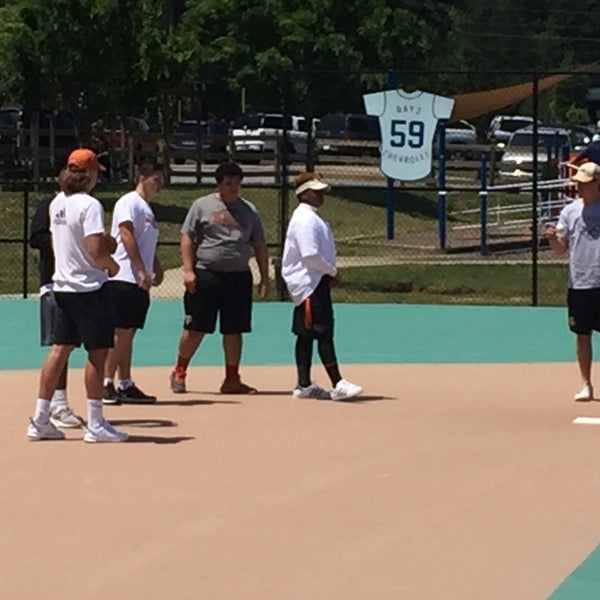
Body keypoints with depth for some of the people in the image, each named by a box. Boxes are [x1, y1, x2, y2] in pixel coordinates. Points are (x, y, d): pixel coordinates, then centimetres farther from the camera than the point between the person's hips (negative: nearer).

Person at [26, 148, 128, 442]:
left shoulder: (56, 203, 9)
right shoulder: (89, 205, -16)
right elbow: (96, 252, -22)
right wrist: (112, 265, -2)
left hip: (62, 285, 8)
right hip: (89, 287, -8)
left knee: (59, 349, 10)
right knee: (97, 353, 0)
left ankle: (40, 420, 11)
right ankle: (95, 424, 3)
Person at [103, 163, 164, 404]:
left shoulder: (147, 209, 22)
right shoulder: (130, 202, -7)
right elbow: (126, 235, -16)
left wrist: (157, 269, 12)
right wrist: (141, 271, -21)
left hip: (139, 282, 9)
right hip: (123, 278, -9)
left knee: (127, 333, 10)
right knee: (119, 332, -10)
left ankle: (125, 385, 12)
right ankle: (106, 384, -10)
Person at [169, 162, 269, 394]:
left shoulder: (249, 211, 12)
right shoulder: (202, 205, 2)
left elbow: (259, 246, 15)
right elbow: (186, 238, -1)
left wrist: (264, 278, 8)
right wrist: (188, 270, -10)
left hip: (238, 277, 3)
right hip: (205, 275, -3)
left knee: (234, 331, 6)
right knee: (195, 328, -1)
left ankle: (232, 379, 13)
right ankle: (179, 372, 15)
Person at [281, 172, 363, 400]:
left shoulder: (311, 218, 17)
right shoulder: (305, 219, -15)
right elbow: (310, 255, -23)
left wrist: (329, 274, 9)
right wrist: (332, 272, -12)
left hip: (316, 281, 11)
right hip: (309, 282, -11)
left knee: (306, 334, 11)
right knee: (323, 333, -12)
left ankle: (304, 385, 15)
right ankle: (338, 384, -14)